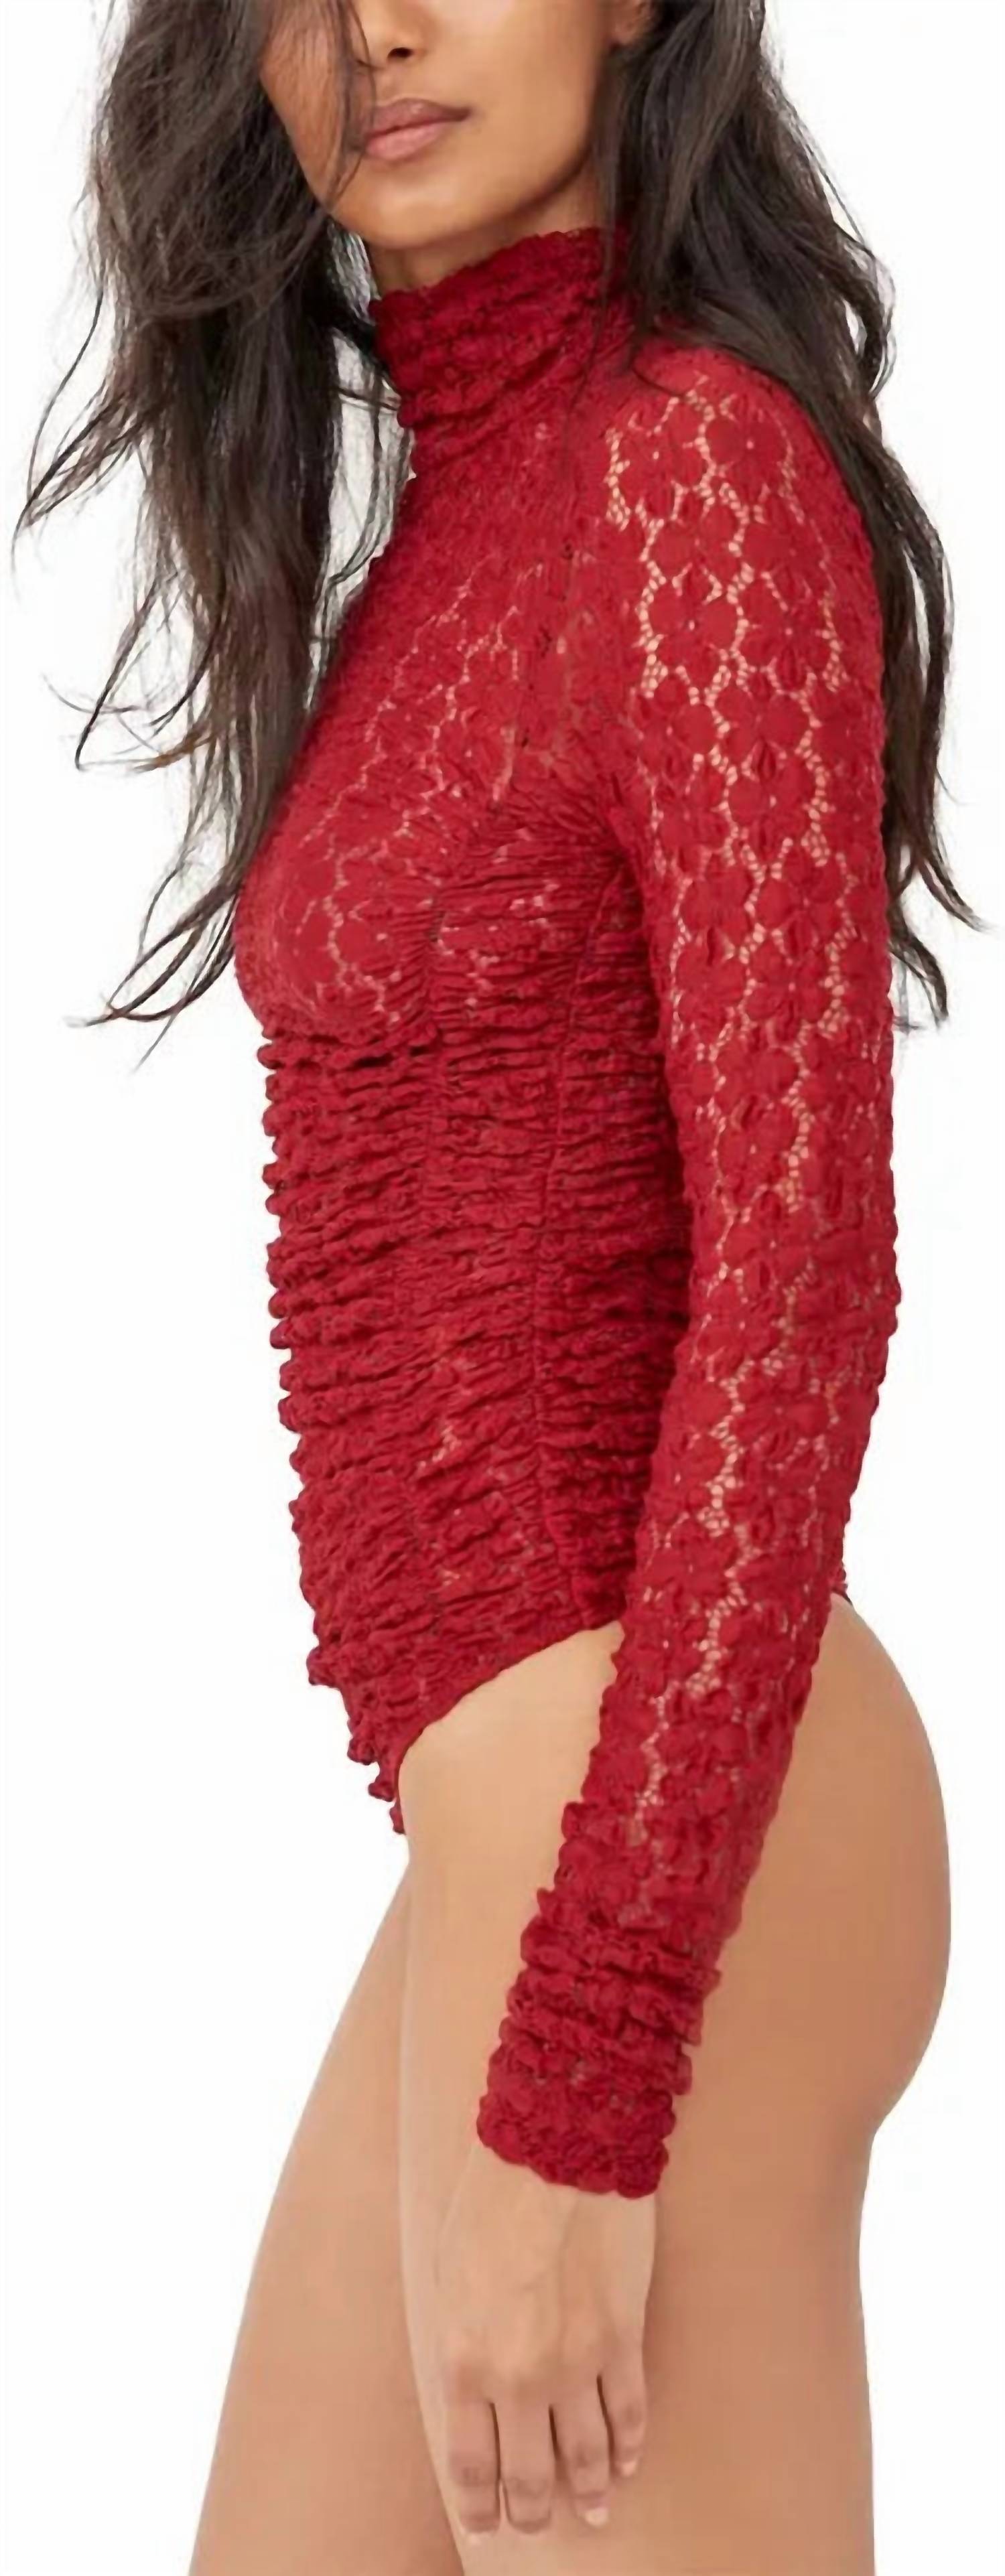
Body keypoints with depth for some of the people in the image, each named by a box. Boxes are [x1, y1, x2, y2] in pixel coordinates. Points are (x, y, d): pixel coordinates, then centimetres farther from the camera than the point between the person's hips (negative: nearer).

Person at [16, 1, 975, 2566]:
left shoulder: (704, 459, -13)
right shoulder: (464, 509, 13)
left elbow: (803, 1269, -19)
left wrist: (577, 2086, -22)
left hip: (643, 1858, -9)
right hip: (544, 1816, 9)